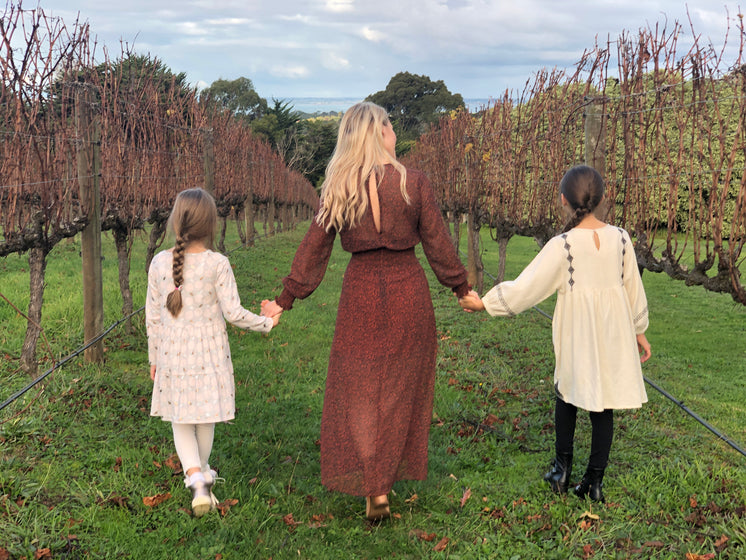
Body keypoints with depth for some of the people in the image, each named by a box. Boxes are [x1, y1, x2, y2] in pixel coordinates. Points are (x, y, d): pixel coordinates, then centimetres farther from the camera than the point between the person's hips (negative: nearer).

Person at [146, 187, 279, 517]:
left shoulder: (159, 263, -3)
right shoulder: (217, 264, -12)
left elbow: (152, 317, 2)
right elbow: (233, 313, -11)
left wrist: (154, 358, 14)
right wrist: (266, 323, 6)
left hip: (172, 354, 2)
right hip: (209, 354, -1)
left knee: (180, 421, 11)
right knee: (205, 420, 16)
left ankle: (195, 477, -8)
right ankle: (203, 472, 33)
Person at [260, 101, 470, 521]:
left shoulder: (339, 189, -2)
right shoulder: (413, 183, -6)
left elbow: (314, 247, 1)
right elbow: (438, 243, -1)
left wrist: (287, 299, 9)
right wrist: (462, 287, 12)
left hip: (361, 292, 1)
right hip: (407, 291, -1)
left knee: (358, 391, 9)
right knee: (401, 386, 14)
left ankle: (374, 489, 5)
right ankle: (387, 476, 23)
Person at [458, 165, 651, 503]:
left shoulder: (563, 245, -15)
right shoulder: (620, 238, -2)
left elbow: (527, 287, -15)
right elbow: (633, 289, 8)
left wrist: (484, 303, -5)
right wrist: (638, 331, 21)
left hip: (577, 338, -3)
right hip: (614, 335, 3)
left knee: (567, 396, 19)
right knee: (603, 405, 10)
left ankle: (562, 469, 24)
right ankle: (594, 481, 17)